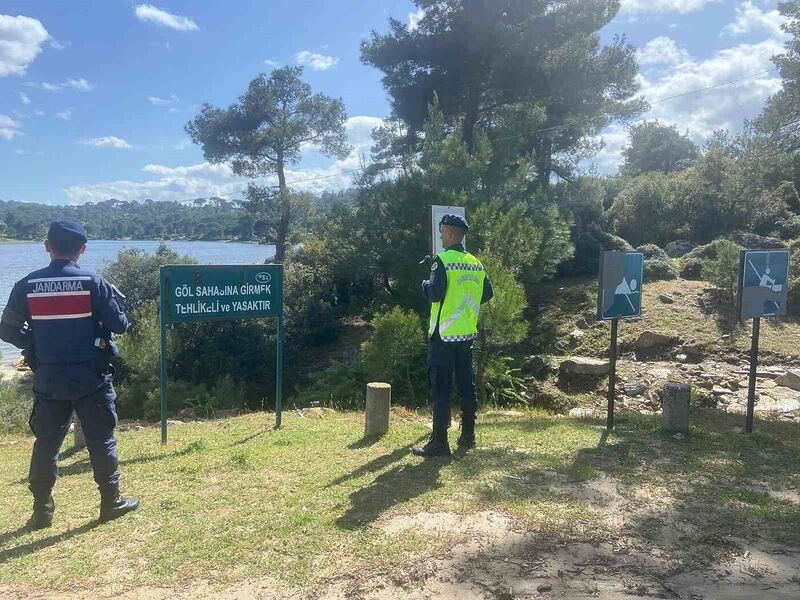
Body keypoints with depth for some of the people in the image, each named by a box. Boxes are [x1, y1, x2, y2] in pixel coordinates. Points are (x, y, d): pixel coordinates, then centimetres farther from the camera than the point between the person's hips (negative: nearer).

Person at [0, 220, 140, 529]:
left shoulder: (27, 285, -2)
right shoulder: (93, 282, -10)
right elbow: (119, 324, -9)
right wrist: (121, 316, 14)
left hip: (48, 379, 3)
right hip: (90, 377, -3)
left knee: (46, 443, 14)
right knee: (101, 439, 9)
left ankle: (42, 511, 21)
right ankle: (111, 502, 17)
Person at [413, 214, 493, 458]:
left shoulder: (443, 260, -14)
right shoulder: (475, 263, 7)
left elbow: (435, 294, -21)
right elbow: (487, 294, 13)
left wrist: (425, 284, -1)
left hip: (443, 335, -6)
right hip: (467, 334, 7)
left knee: (440, 388, -2)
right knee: (467, 385, 15)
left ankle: (439, 442, 1)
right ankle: (468, 436, 24)